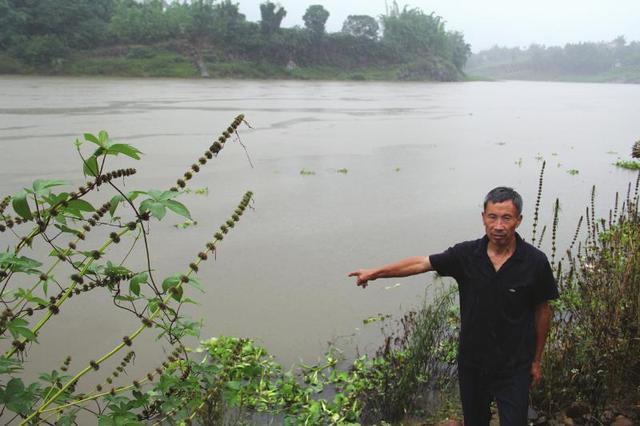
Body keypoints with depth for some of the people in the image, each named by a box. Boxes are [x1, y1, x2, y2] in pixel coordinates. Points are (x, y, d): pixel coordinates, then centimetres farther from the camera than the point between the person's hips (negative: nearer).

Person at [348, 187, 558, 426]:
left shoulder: (535, 262, -14)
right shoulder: (466, 254, -10)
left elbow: (542, 311, -3)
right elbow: (421, 263, -2)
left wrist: (536, 361, 4)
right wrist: (375, 273, 0)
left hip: (514, 368, -2)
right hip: (471, 362, 3)